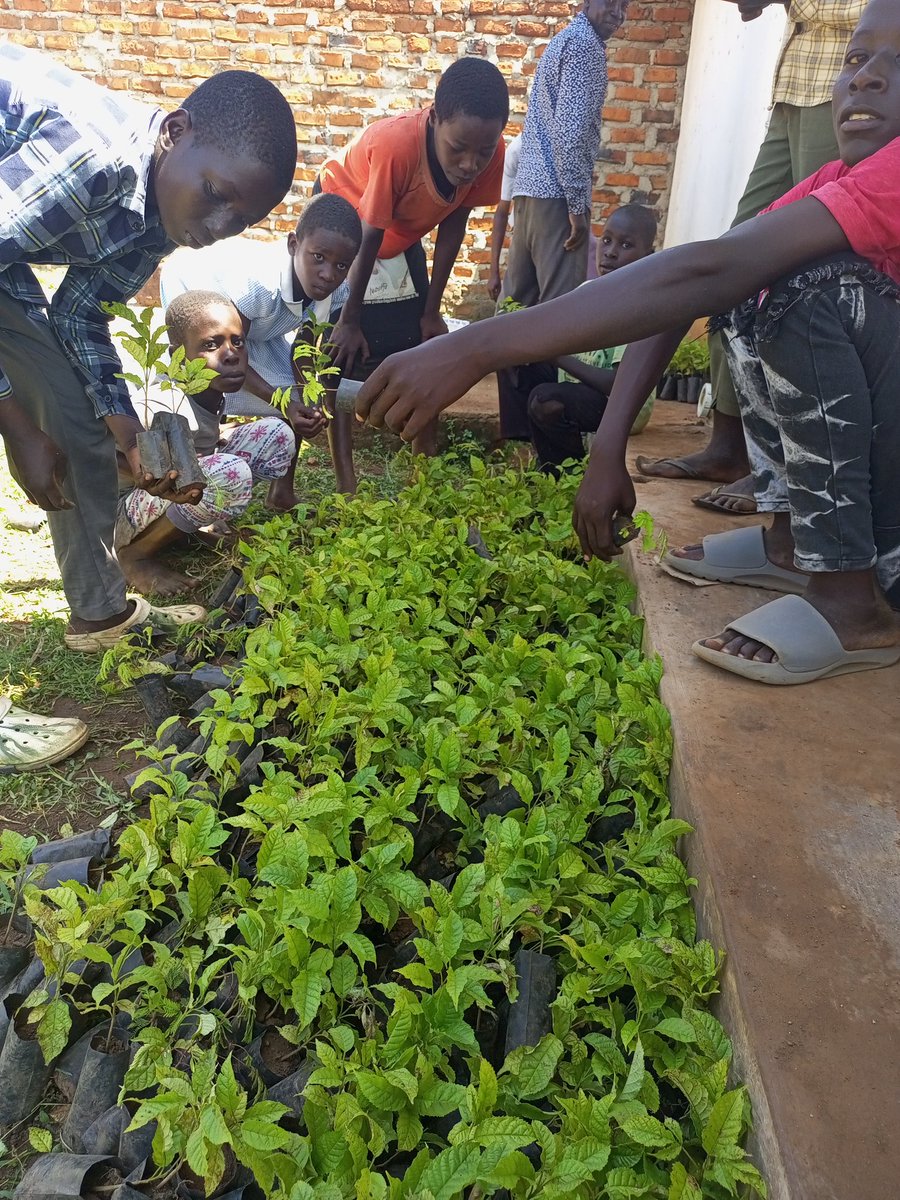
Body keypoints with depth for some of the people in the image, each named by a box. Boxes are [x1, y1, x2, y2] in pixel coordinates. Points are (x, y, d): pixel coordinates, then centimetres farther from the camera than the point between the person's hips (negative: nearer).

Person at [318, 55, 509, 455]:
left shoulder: (490, 153, -25)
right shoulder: (395, 145, -39)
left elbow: (453, 223, -11)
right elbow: (369, 239, -29)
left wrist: (431, 312, -6)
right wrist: (349, 322, -18)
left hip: (402, 232, 5)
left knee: (419, 340, 1)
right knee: (342, 346, -11)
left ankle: (425, 452, 11)